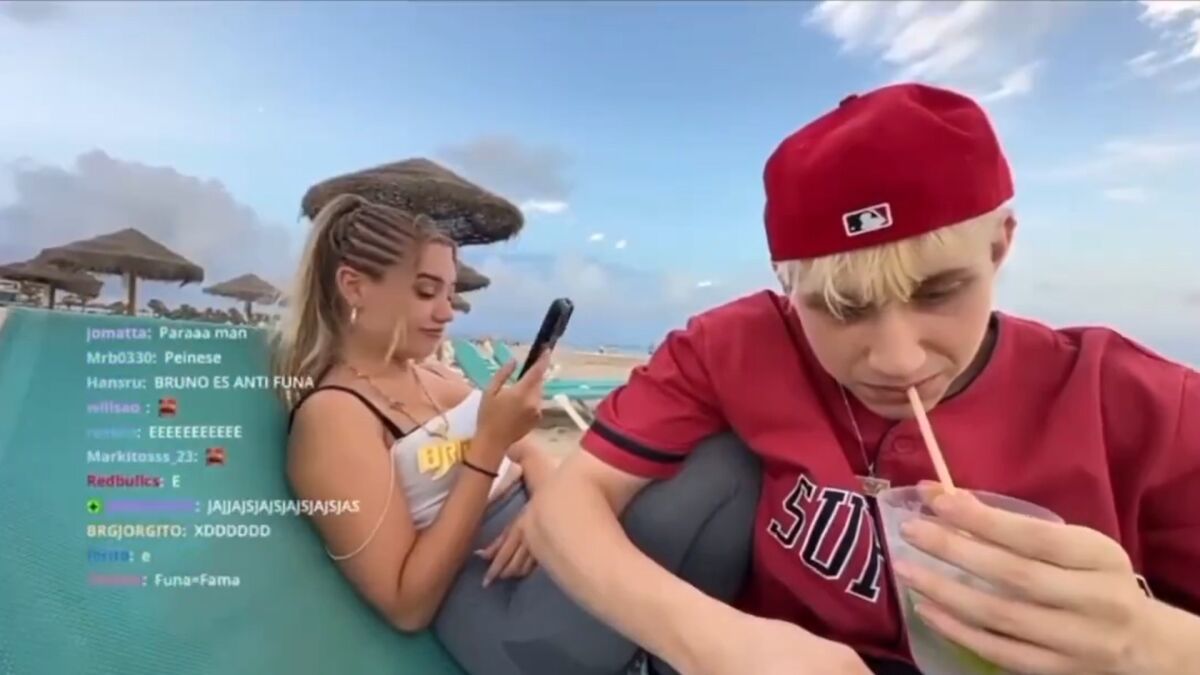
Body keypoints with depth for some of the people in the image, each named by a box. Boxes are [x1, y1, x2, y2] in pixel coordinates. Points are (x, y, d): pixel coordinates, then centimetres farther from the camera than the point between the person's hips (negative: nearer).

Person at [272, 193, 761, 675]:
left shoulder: (430, 373, 13)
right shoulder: (332, 413, -12)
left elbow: (527, 452, 13)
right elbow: (407, 606, -15)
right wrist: (487, 447, -21)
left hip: (542, 529, 8)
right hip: (500, 608, -8)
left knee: (724, 459, -11)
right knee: (726, 469, -25)